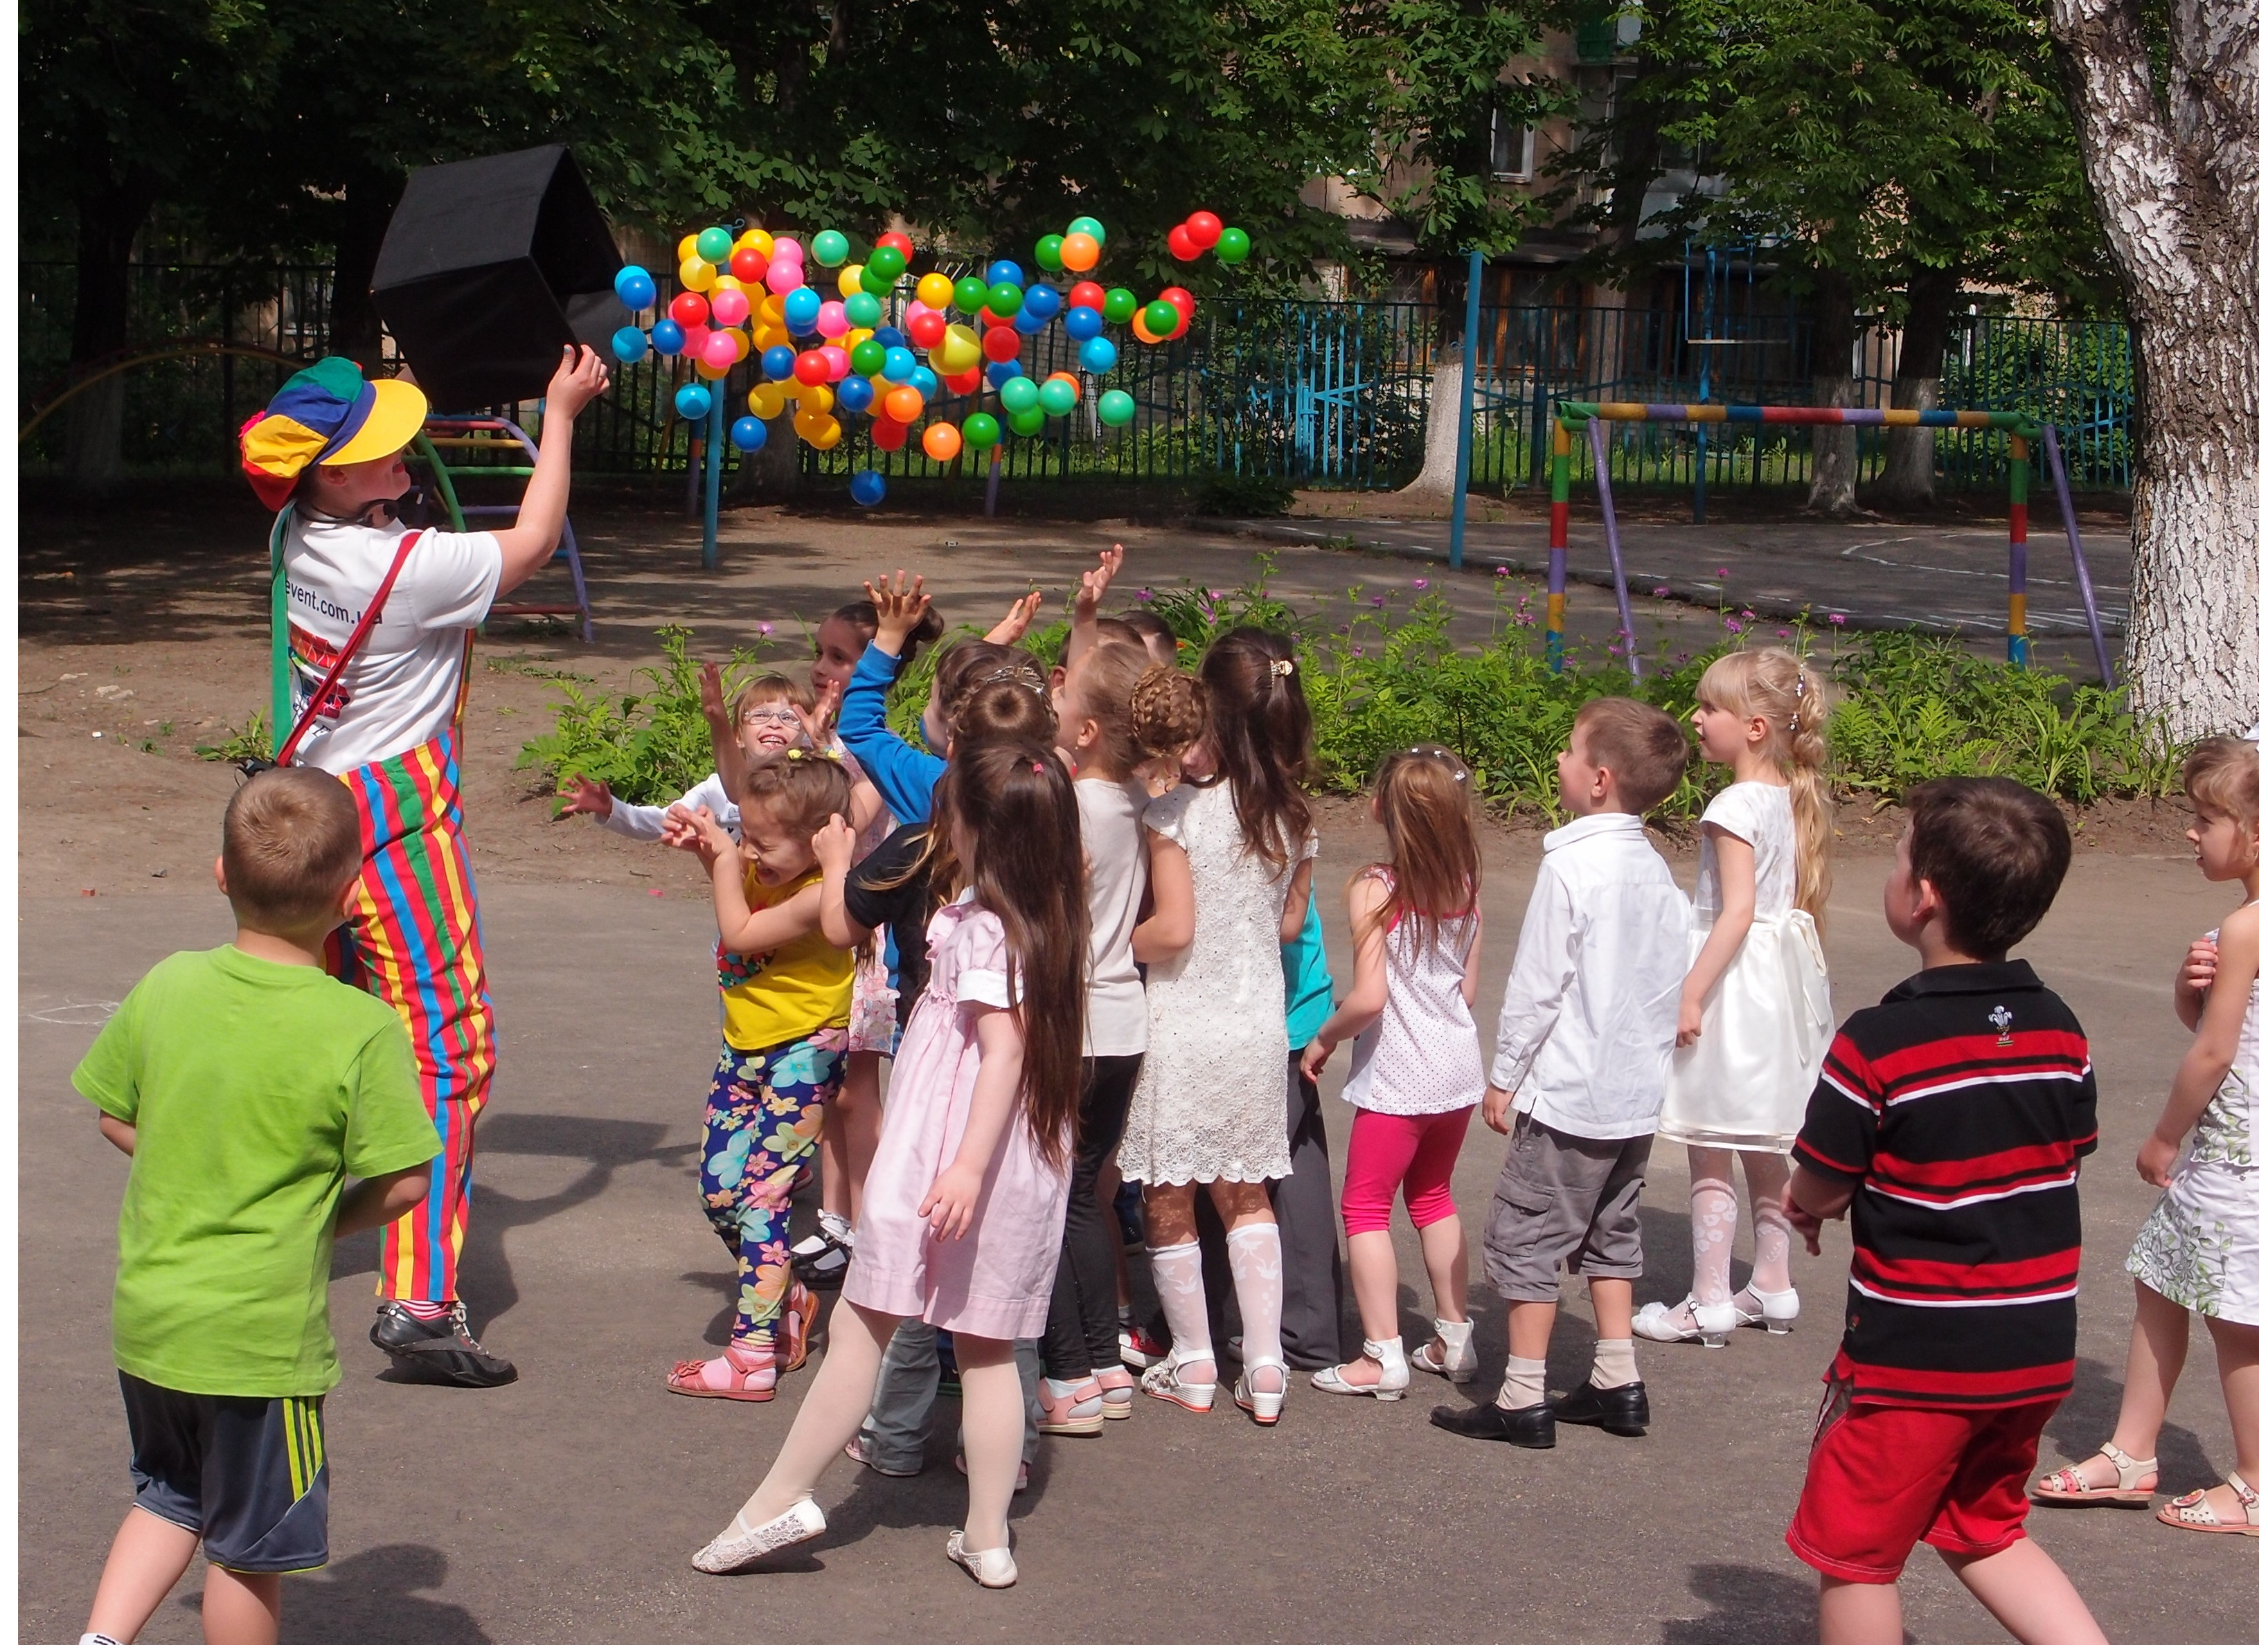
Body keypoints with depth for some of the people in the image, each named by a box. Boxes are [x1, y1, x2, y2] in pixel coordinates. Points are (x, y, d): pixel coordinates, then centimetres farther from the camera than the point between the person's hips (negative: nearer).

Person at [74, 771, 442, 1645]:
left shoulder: (167, 986, -4)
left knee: (170, 1499, 27)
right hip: (260, 1337, -5)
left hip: (146, 1318, 5)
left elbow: (114, 1117, 7)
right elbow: (401, 1182, -14)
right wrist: (324, 1219, 3)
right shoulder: (363, 1030, -18)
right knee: (254, 1540, 13)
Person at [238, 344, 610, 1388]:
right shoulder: (407, 567, -21)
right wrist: (560, 414, 6)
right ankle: (419, 1301, -11)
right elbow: (533, 543, -5)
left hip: (316, 804, 9)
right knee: (448, 1044, -7)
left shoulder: (300, 537, 3)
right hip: (397, 815, -9)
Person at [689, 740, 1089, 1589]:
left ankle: (781, 1500, 8)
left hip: (945, 1161, -8)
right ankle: (988, 1536, 13)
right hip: (1028, 1168, 8)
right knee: (987, 1348, 11)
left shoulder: (980, 926, -16)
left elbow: (1005, 1044, -24)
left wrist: (968, 1164, -28)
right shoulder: (1050, 922, 8)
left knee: (860, 1326, 1)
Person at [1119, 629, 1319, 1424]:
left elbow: (1172, 929, -18)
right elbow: (1290, 922, 7)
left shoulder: (1177, 810, -16)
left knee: (1168, 1201, 9)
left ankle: (1193, 1367, 18)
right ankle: (1266, 1370, 13)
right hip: (1261, 1024, 5)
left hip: (1184, 1025, -5)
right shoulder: (1293, 816, 0)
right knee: (1247, 1196, 17)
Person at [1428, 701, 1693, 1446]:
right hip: (1637, 1095, 8)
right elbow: (1670, 982, 11)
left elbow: (1536, 985, -16)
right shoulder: (1656, 872, 5)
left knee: (1525, 1238, 0)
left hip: (1567, 1096, -8)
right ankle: (1618, 1384, 23)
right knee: (1610, 1234, 20)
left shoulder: (1571, 867, -18)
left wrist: (1504, 1075, -7)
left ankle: (1522, 1402, 3)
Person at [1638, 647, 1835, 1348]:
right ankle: (1773, 1286, 25)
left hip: (1733, 975, -9)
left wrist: (1692, 993, -22)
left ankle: (1710, 1302, 4)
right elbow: (1807, 900, 12)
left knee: (1710, 1147, -1)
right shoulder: (1792, 799, 7)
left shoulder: (1736, 805, -18)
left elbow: (1737, 911, -23)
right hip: (1780, 974, 9)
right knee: (1764, 1145, 17)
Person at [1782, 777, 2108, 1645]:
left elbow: (1817, 1191, -12)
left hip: (1912, 1355, -6)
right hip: (2036, 1349, 6)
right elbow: (2063, 1160, 9)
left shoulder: (1878, 1045, -19)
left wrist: (1804, 1204, 12)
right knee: (1982, 1532, 25)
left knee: (1853, 1556, 10)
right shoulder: (2059, 1030, -1)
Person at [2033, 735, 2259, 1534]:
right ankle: (2131, 1455, 25)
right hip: (2227, 1145, 10)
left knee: (2233, 1316, -1)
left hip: (2235, 1146, -10)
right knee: (2158, 1282, 16)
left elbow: (2213, 1050, -18)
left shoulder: (2245, 929, -20)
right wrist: (2191, 983, -7)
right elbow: (2199, 1019, 16)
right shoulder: (2242, 925, 9)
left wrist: (2164, 1139, -7)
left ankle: (2253, 1489, 10)